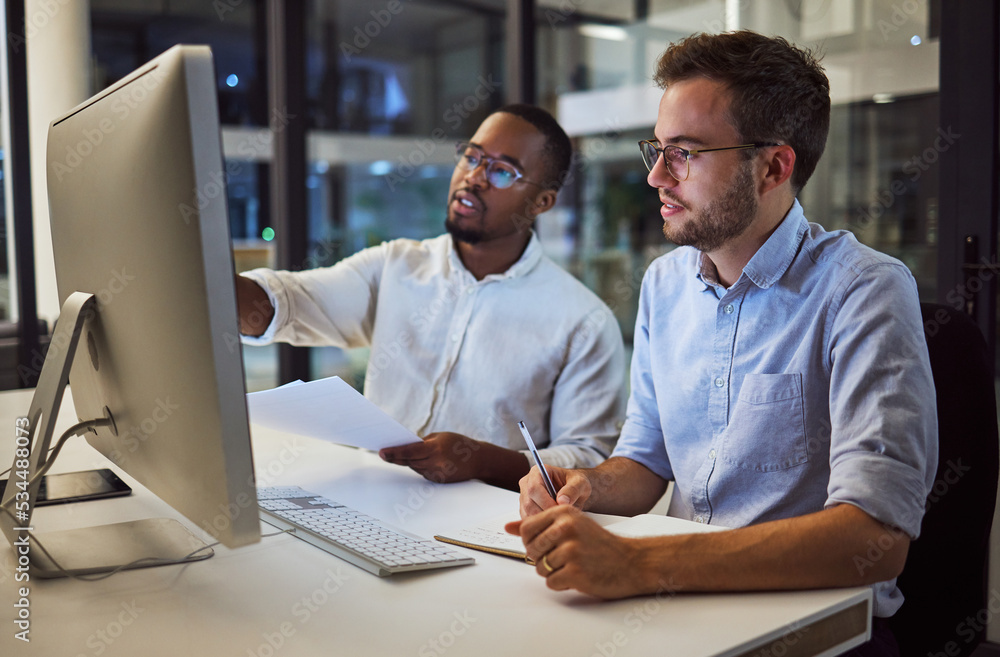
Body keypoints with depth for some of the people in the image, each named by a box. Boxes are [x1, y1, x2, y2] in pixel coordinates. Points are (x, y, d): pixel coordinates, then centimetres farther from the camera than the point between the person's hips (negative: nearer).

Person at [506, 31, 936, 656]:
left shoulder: (864, 291, -15)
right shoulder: (664, 283, 7)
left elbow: (874, 539, -26)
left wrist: (635, 563, -33)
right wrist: (589, 486, -7)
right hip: (684, 601, 5)